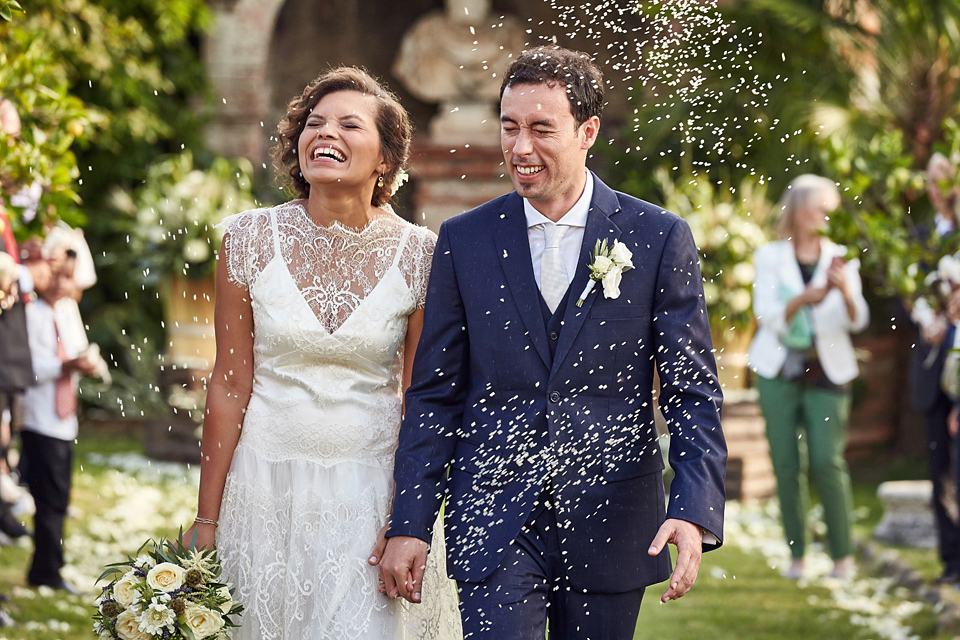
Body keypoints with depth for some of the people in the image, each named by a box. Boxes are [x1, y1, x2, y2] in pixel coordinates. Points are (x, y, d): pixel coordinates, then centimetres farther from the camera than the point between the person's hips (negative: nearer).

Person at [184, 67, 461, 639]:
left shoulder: (419, 254, -5)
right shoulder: (252, 239, -4)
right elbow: (230, 386, 0)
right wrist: (205, 519, 0)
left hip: (372, 492, -1)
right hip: (266, 489, 1)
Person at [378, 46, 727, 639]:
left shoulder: (660, 238, -2)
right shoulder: (464, 240, 3)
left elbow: (694, 391, -2)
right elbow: (435, 393, 7)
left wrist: (694, 509, -17)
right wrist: (409, 524, 1)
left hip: (611, 523, 0)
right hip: (493, 519, 0)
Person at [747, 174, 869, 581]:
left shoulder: (840, 260, 4)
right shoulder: (769, 258, 4)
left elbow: (857, 321, -8)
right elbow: (768, 316, -9)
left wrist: (846, 292, -30)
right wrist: (804, 298, -27)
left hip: (827, 372, 0)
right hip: (779, 371, 1)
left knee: (827, 461, -10)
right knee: (785, 464, -1)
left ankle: (843, 554, -1)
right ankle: (796, 554, 7)